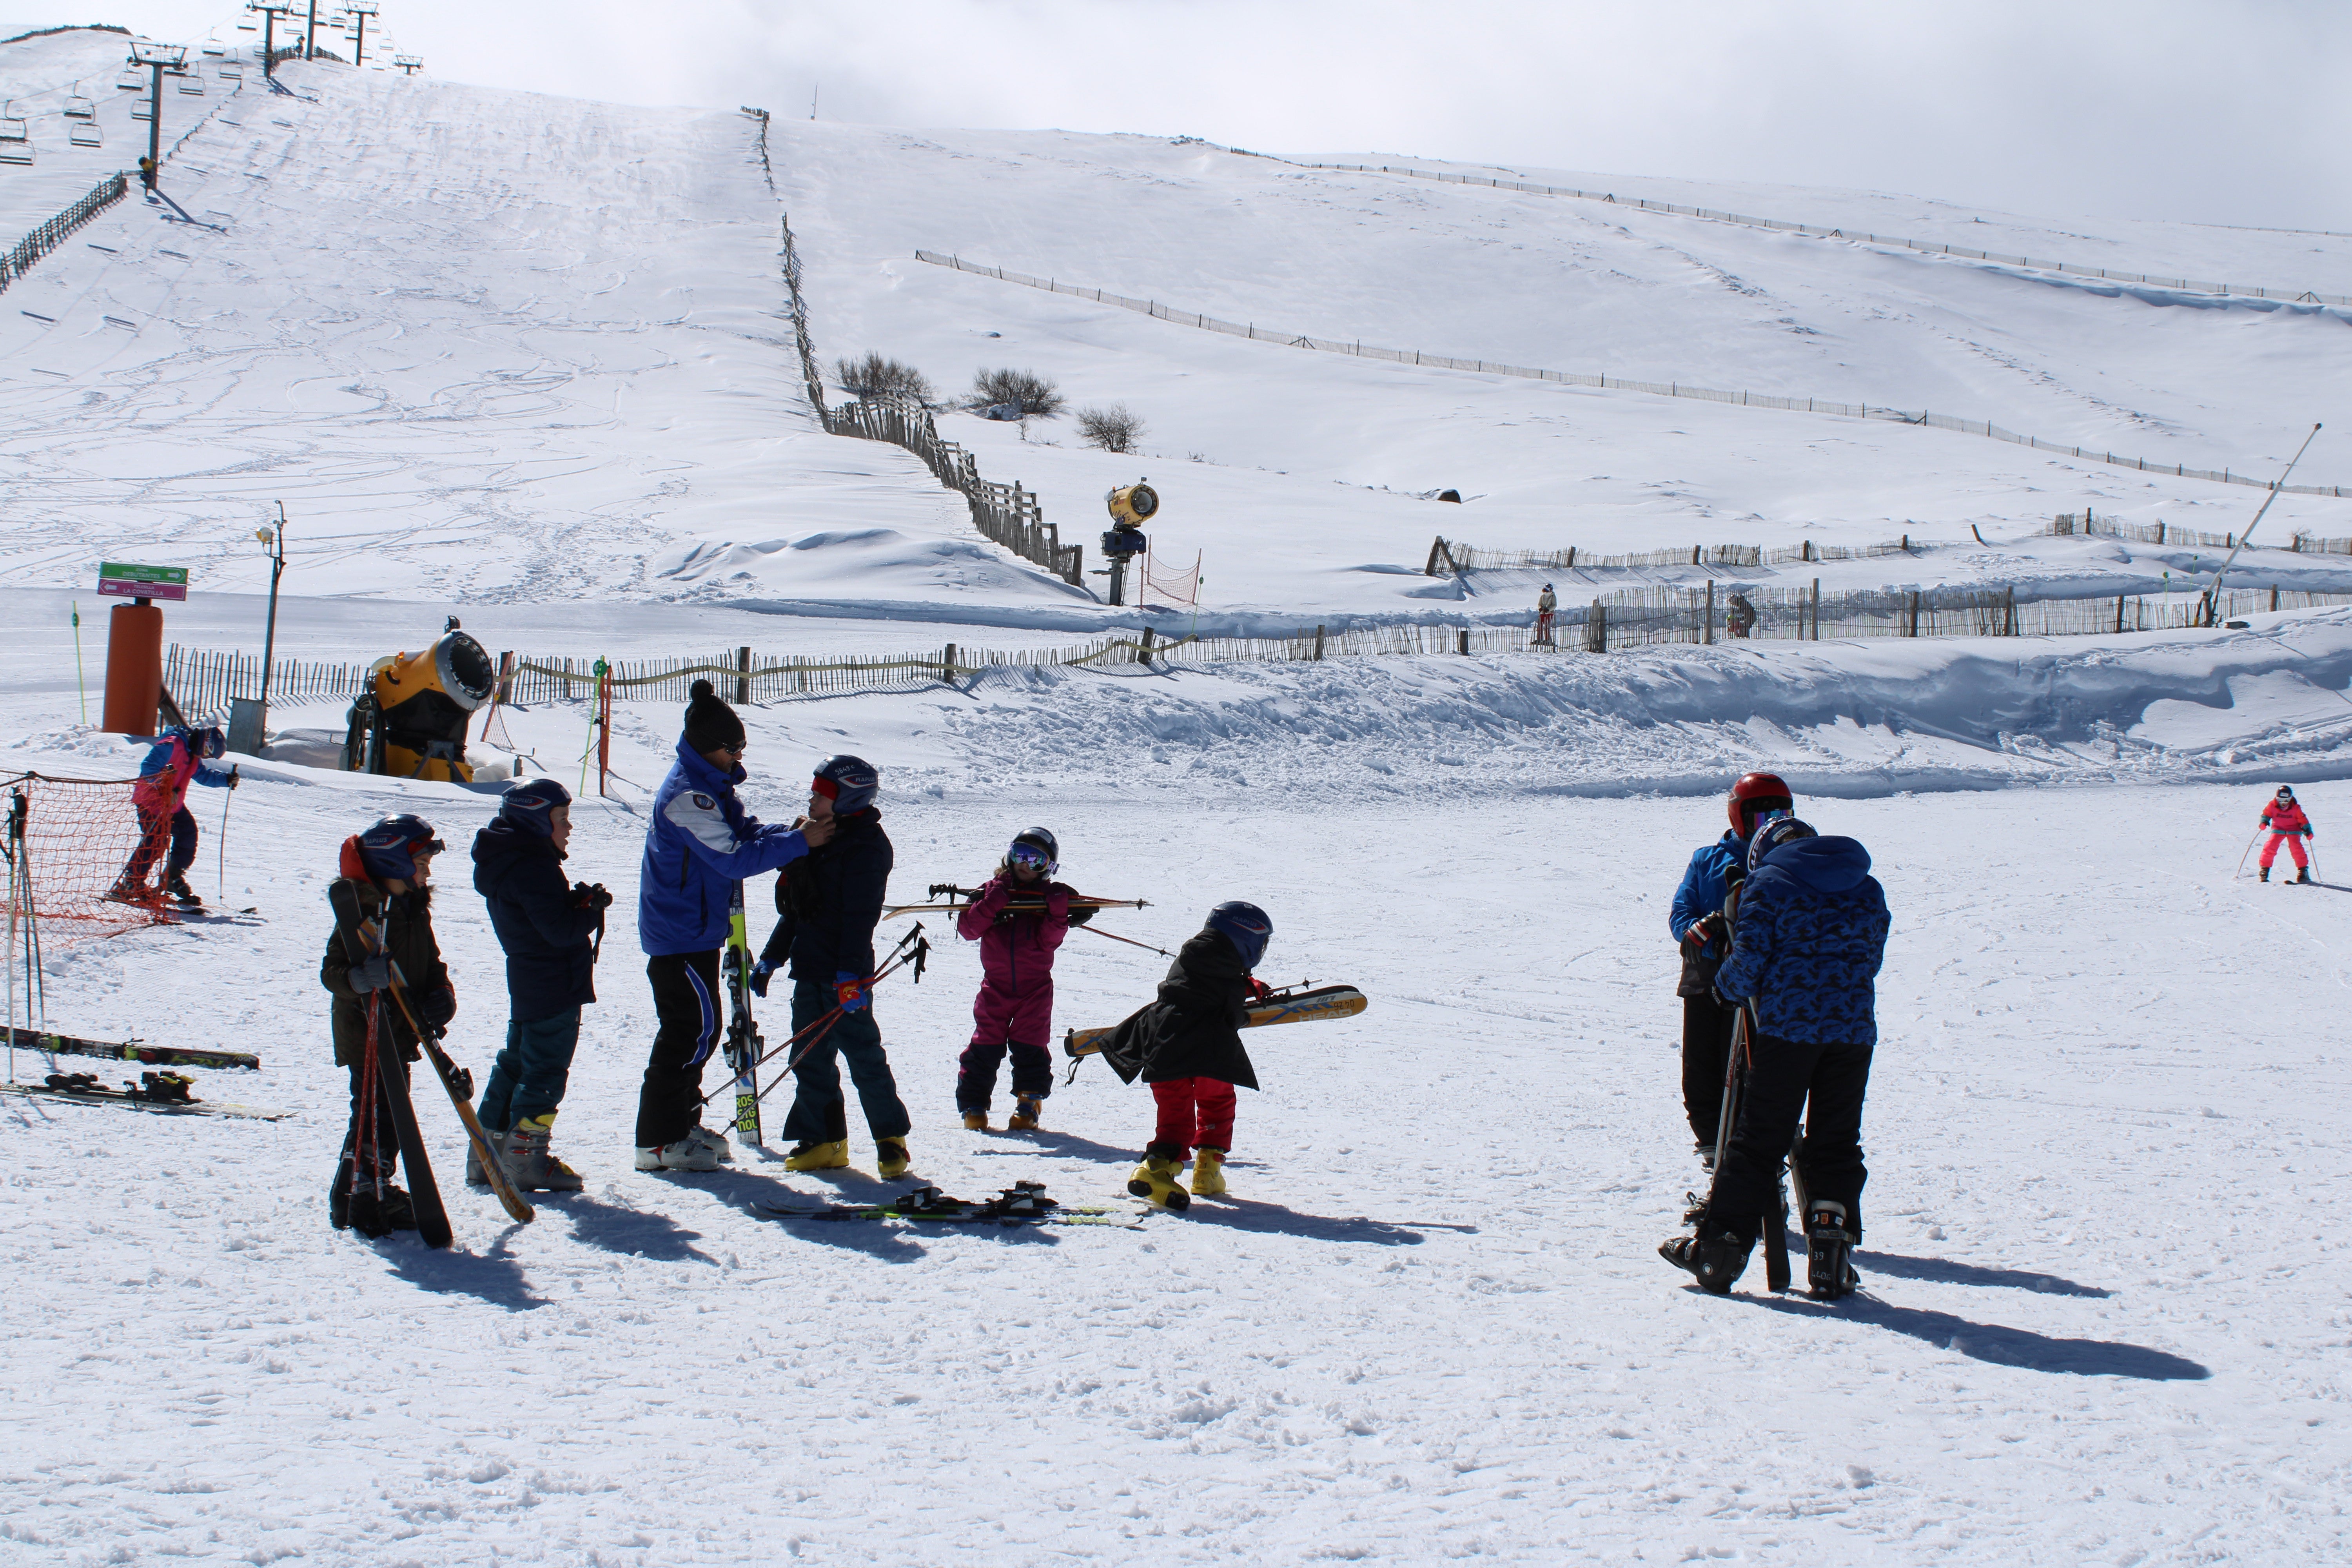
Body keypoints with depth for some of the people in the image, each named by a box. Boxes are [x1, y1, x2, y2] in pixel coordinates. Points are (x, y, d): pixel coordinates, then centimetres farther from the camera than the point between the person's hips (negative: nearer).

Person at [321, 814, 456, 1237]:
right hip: (366, 1032, -9)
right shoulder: (361, 910, -16)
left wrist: (442, 994, 1)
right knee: (374, 1114, -8)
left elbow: (431, 963, 20)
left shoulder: (415, 909, 11)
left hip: (401, 1033, 9)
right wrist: (360, 978, -37)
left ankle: (380, 1189, 25)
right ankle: (355, 1197, 1)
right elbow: (331, 970, -16)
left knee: (394, 1116, 14)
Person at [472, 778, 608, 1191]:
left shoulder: (504, 862, 12)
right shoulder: (534, 867, -20)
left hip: (525, 983, 10)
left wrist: (577, 899, -2)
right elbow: (561, 929, -24)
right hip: (555, 986, -10)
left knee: (516, 1064, 17)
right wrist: (593, 909, -9)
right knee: (546, 1070, -4)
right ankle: (525, 1159, -1)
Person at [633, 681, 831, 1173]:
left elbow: (744, 831, 10)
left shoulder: (711, 783, 10)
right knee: (693, 1028, -7)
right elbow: (733, 859, -25)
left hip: (696, 928, 10)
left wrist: (786, 836, -9)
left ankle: (683, 1124, 26)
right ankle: (659, 1140, -2)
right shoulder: (687, 795, -23)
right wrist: (797, 843, -23)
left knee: (698, 1029, 16)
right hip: (680, 933, -10)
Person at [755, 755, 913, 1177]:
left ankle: (891, 1139, 4)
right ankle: (823, 1141, 14)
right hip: (810, 968, 9)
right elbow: (794, 909, 23)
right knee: (810, 1057, 8)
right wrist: (771, 958, 23)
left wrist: (851, 973, -24)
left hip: (844, 973, -9)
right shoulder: (814, 840, 16)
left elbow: (859, 916, -18)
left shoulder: (865, 846, -10)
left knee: (863, 1054, -5)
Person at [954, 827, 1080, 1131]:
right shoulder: (993, 891, 4)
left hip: (1035, 989, 0)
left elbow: (1048, 941, -6)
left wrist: (1059, 915, -21)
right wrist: (990, 905, -20)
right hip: (996, 987, 1)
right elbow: (967, 929, -6)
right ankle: (973, 1106, 5)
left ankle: (1029, 1105, 11)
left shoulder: (1049, 898, 3)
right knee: (985, 1048, -2)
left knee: (1029, 1049, -1)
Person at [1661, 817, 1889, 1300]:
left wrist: (1726, 985, 13)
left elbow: (1749, 959, -6)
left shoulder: (1768, 883, -1)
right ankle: (1831, 1254, 3)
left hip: (1786, 1027, -3)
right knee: (1837, 1146, 10)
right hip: (1854, 1031, 3)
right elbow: (1873, 957, 17)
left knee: (1758, 1142, 2)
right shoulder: (1868, 888, 13)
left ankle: (1719, 1250, 5)